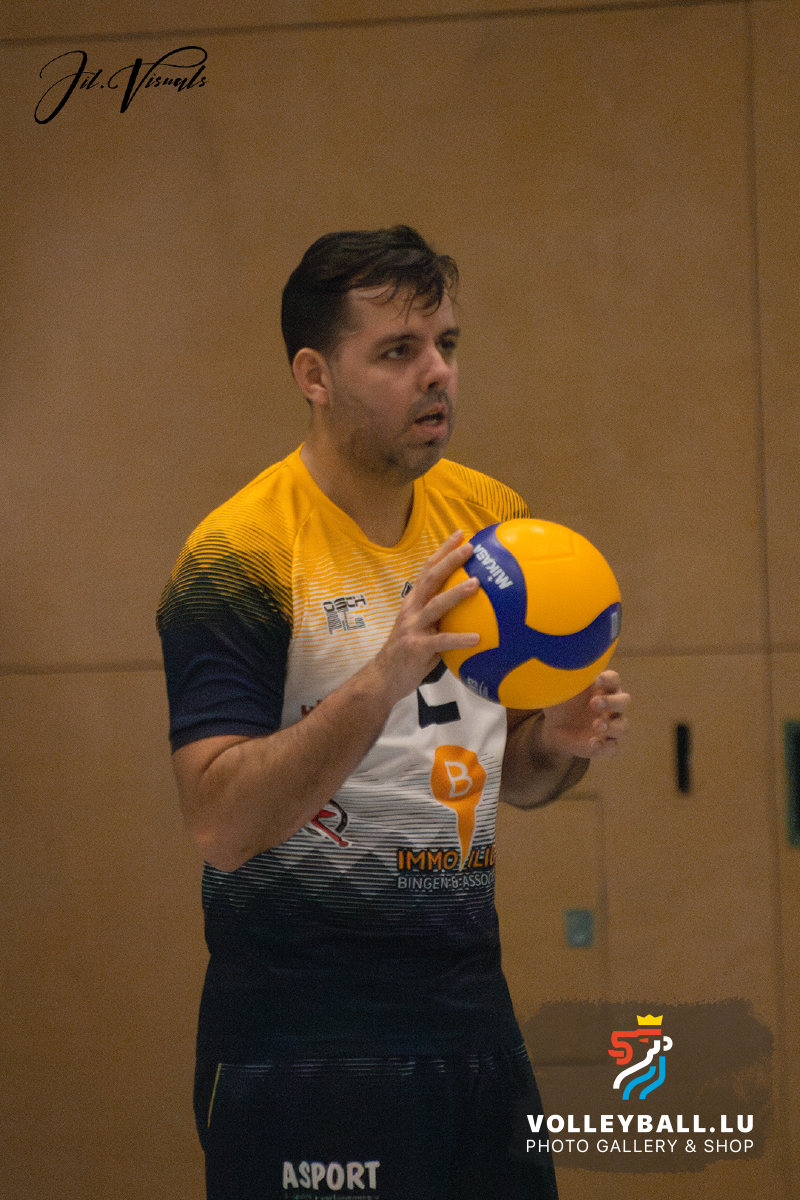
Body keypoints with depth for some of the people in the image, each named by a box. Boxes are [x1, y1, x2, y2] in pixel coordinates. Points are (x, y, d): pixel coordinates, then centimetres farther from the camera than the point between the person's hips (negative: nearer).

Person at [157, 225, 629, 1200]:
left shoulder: (490, 519, 8)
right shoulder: (240, 557, -13)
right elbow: (221, 826, -22)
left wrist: (557, 745, -5)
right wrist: (383, 680, -31)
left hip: (470, 1002, 6)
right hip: (303, 1036, -6)